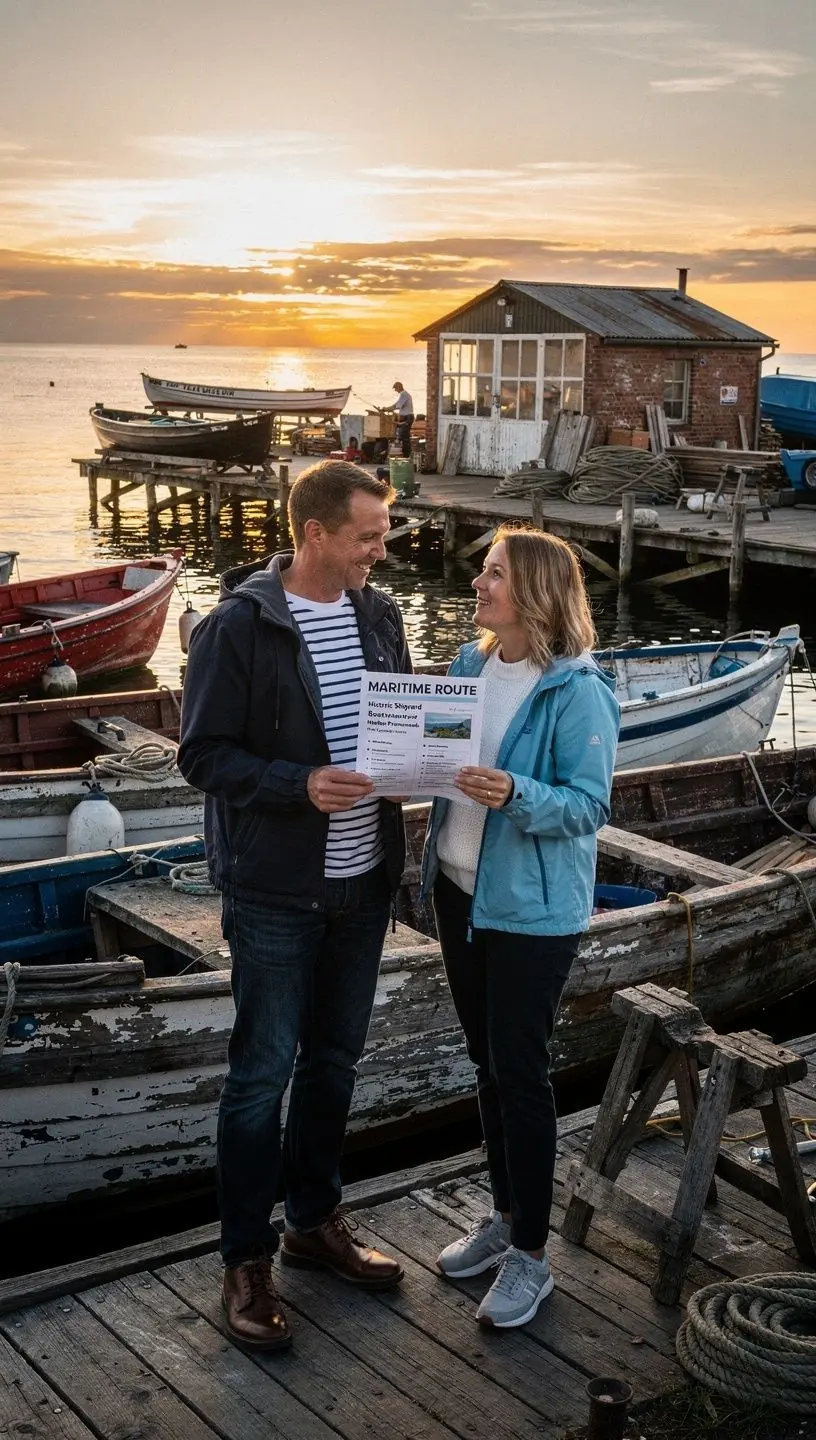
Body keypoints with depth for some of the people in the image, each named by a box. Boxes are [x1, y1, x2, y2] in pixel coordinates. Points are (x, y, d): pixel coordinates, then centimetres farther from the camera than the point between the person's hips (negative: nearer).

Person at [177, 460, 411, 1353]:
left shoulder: (377, 615, 5)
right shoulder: (237, 627, -14)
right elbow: (203, 755, -13)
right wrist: (300, 785, -26)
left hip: (362, 878, 6)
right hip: (274, 888, -6)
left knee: (334, 1060, 17)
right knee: (262, 1071, 3)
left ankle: (315, 1221, 35)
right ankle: (247, 1260, 17)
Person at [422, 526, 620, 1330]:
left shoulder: (577, 691, -17)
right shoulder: (471, 665, 4)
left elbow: (588, 805, -18)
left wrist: (516, 794, -34)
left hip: (532, 907, -7)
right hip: (460, 890, 7)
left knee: (520, 1072, 1)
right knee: (487, 1061, 17)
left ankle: (531, 1254, 16)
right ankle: (505, 1213, 35)